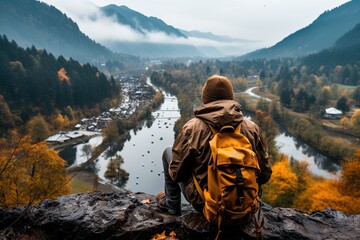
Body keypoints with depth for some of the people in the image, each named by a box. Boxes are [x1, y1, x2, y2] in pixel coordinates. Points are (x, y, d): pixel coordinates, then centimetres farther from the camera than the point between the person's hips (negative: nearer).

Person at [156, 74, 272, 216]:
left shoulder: (192, 128, -20)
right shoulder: (252, 128, -10)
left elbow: (176, 173, -12)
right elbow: (265, 173, -2)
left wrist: (172, 171, 12)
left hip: (203, 203, -3)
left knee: (168, 152, 14)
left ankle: (171, 205, 28)